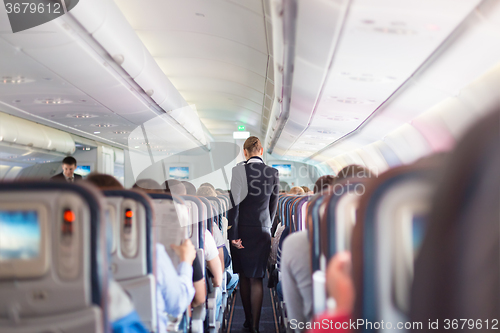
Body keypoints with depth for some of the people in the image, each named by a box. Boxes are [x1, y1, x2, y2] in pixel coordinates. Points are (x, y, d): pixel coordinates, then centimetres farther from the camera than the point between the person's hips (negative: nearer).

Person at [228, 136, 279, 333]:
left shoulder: (239, 170, -11)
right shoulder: (273, 173, 1)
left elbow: (234, 204, -14)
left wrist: (233, 234, -11)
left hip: (242, 230, -2)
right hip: (263, 231, 2)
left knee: (244, 277, 13)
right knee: (256, 279, 5)